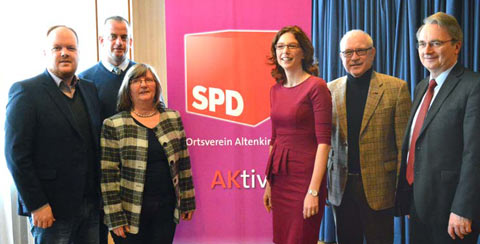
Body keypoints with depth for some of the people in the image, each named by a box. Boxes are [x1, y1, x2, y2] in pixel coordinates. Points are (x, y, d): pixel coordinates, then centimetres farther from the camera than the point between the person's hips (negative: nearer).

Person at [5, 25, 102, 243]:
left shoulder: (90, 89, 9)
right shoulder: (25, 91, -9)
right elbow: (16, 154, -12)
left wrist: (100, 193, 7)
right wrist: (36, 205, -14)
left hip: (92, 203, 6)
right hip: (52, 208, -5)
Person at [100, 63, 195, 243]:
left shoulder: (173, 118, 6)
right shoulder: (113, 125, -4)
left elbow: (183, 163, 9)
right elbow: (108, 174, -6)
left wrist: (188, 201, 8)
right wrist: (115, 217, -8)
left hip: (167, 208, 3)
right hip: (131, 211, -2)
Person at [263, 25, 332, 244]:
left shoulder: (316, 87, -10)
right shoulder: (275, 90, 10)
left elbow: (323, 141, -14)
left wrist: (313, 191, -19)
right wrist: (268, 182, 12)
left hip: (305, 177, -6)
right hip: (280, 177, 6)